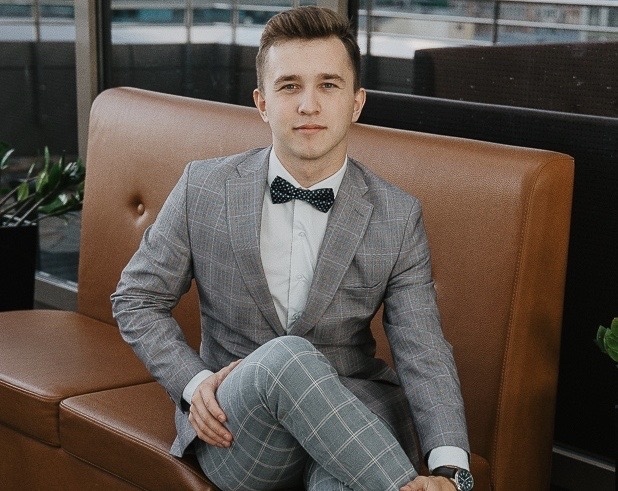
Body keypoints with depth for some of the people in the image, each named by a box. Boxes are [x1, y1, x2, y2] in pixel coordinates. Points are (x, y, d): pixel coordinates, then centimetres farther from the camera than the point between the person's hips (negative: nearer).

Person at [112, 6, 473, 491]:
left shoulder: (398, 217, -2)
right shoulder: (203, 189, -2)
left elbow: (423, 355, -8)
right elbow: (136, 300, 10)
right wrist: (193, 383, -7)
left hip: (353, 414, -1)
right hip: (237, 429, 2)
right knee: (287, 358, -35)